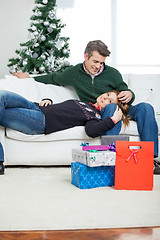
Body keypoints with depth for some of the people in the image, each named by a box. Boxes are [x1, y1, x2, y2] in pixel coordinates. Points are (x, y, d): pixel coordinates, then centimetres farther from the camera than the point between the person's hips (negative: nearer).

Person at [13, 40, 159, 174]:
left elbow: (125, 91, 9)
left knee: (145, 108, -28)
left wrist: (129, 95, -17)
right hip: (96, 113, -2)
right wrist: (30, 78, 31)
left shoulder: (112, 73, 3)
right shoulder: (73, 73, 6)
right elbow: (54, 78, 25)